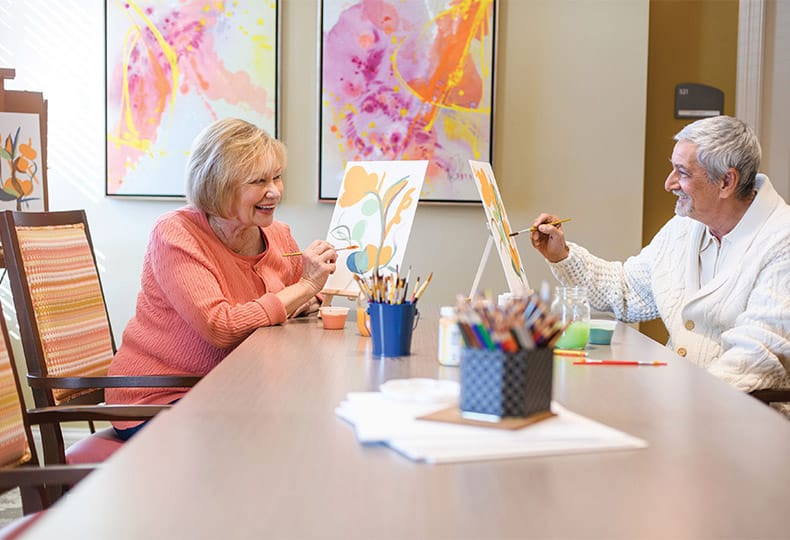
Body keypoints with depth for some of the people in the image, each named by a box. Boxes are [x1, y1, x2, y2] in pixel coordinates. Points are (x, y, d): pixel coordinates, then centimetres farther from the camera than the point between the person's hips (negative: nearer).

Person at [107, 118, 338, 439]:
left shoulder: (279, 236, 4)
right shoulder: (175, 234, -16)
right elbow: (220, 327, -27)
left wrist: (310, 302, -10)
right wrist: (304, 286, -21)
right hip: (158, 400, -6)